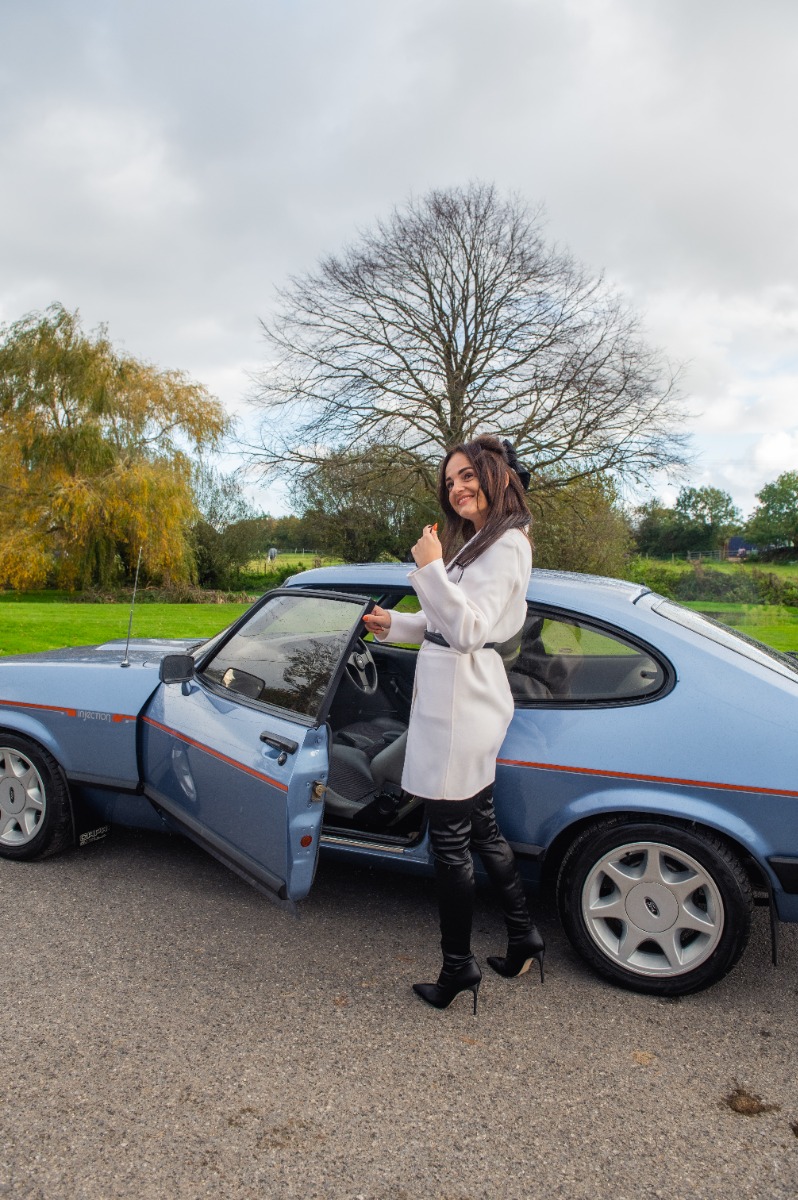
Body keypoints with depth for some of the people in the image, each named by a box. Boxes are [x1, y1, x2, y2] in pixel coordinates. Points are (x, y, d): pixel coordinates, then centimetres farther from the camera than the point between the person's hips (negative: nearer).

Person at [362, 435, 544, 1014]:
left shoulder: (504, 547, -15)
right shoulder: (475, 541, 17)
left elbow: (470, 630, -24)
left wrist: (430, 568, -23)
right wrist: (397, 624, 14)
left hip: (462, 703, -10)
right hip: (457, 698, 10)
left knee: (450, 840, 2)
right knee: (482, 828, 19)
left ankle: (459, 966, 18)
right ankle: (523, 937, 32)